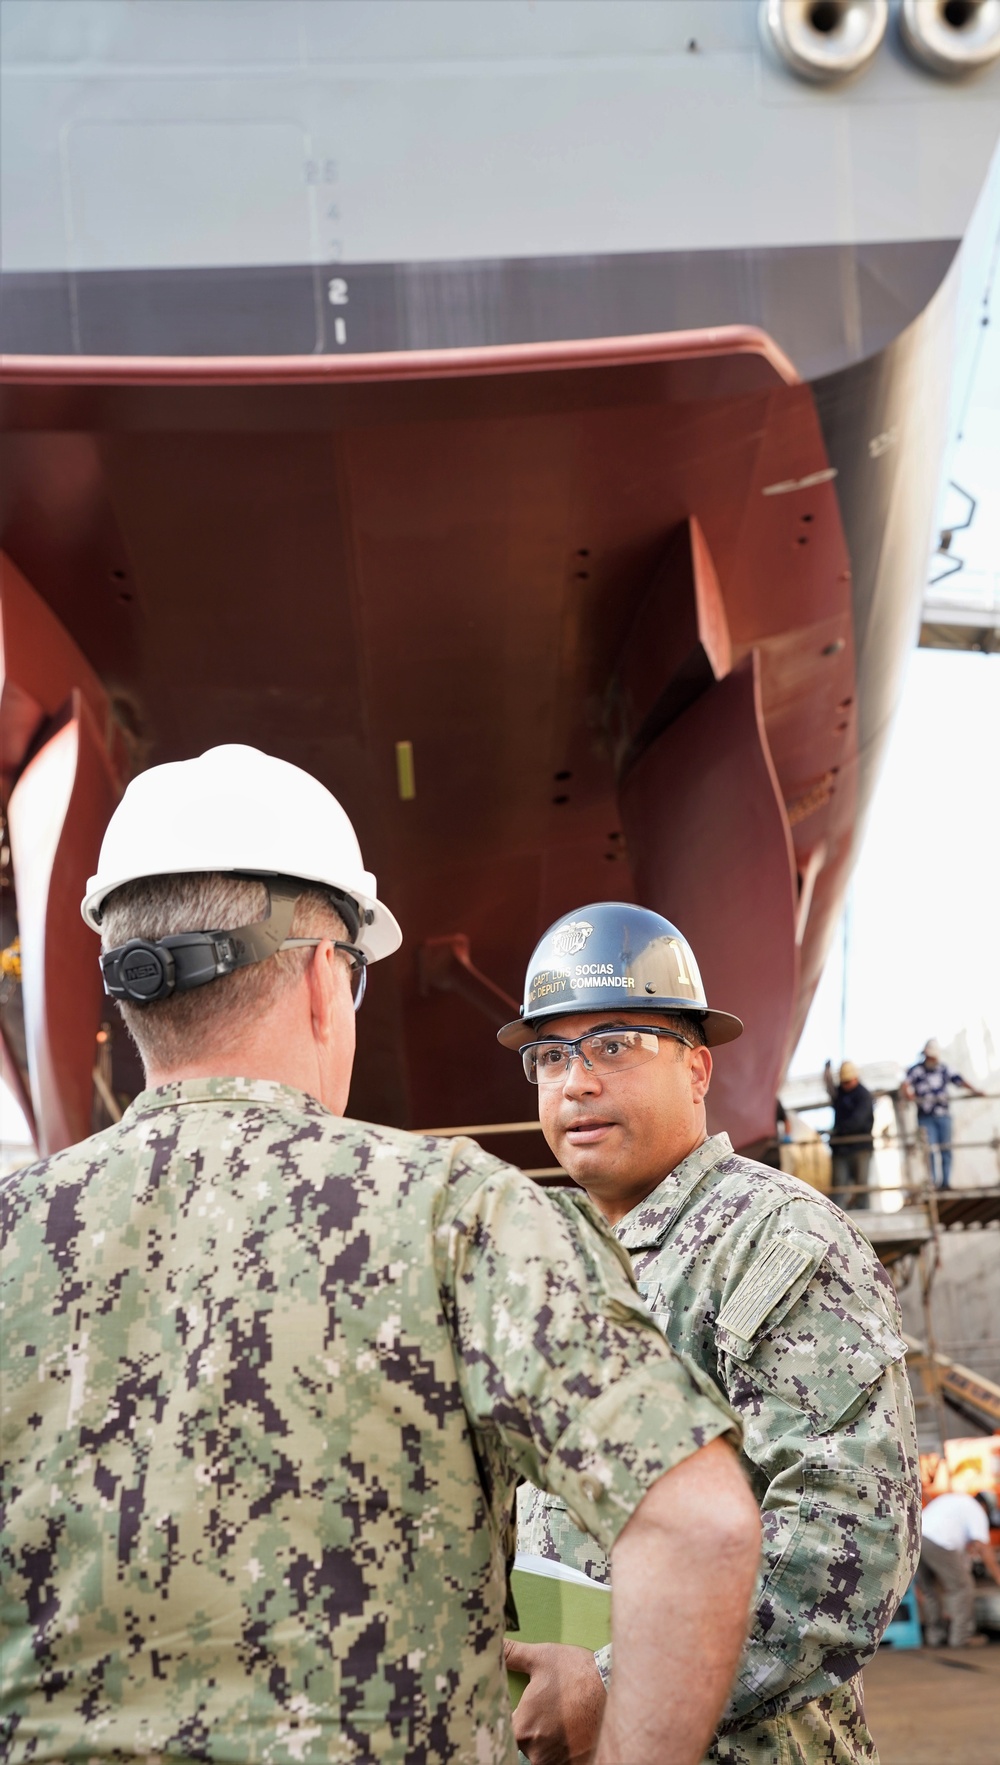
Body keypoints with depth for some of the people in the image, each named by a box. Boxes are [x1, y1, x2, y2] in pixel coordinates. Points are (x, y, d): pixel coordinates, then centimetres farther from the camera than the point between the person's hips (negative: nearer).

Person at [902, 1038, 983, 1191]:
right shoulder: (916, 1070, 1)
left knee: (946, 1149, 3)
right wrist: (908, 1094, -35)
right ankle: (936, 1182, -9)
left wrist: (972, 1090, -14)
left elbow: (959, 1079, 3)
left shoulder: (944, 1069, 10)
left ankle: (946, 1182, 8)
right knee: (932, 1149, -10)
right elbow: (906, 1082, -14)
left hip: (943, 1115, 3)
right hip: (926, 1116, -3)